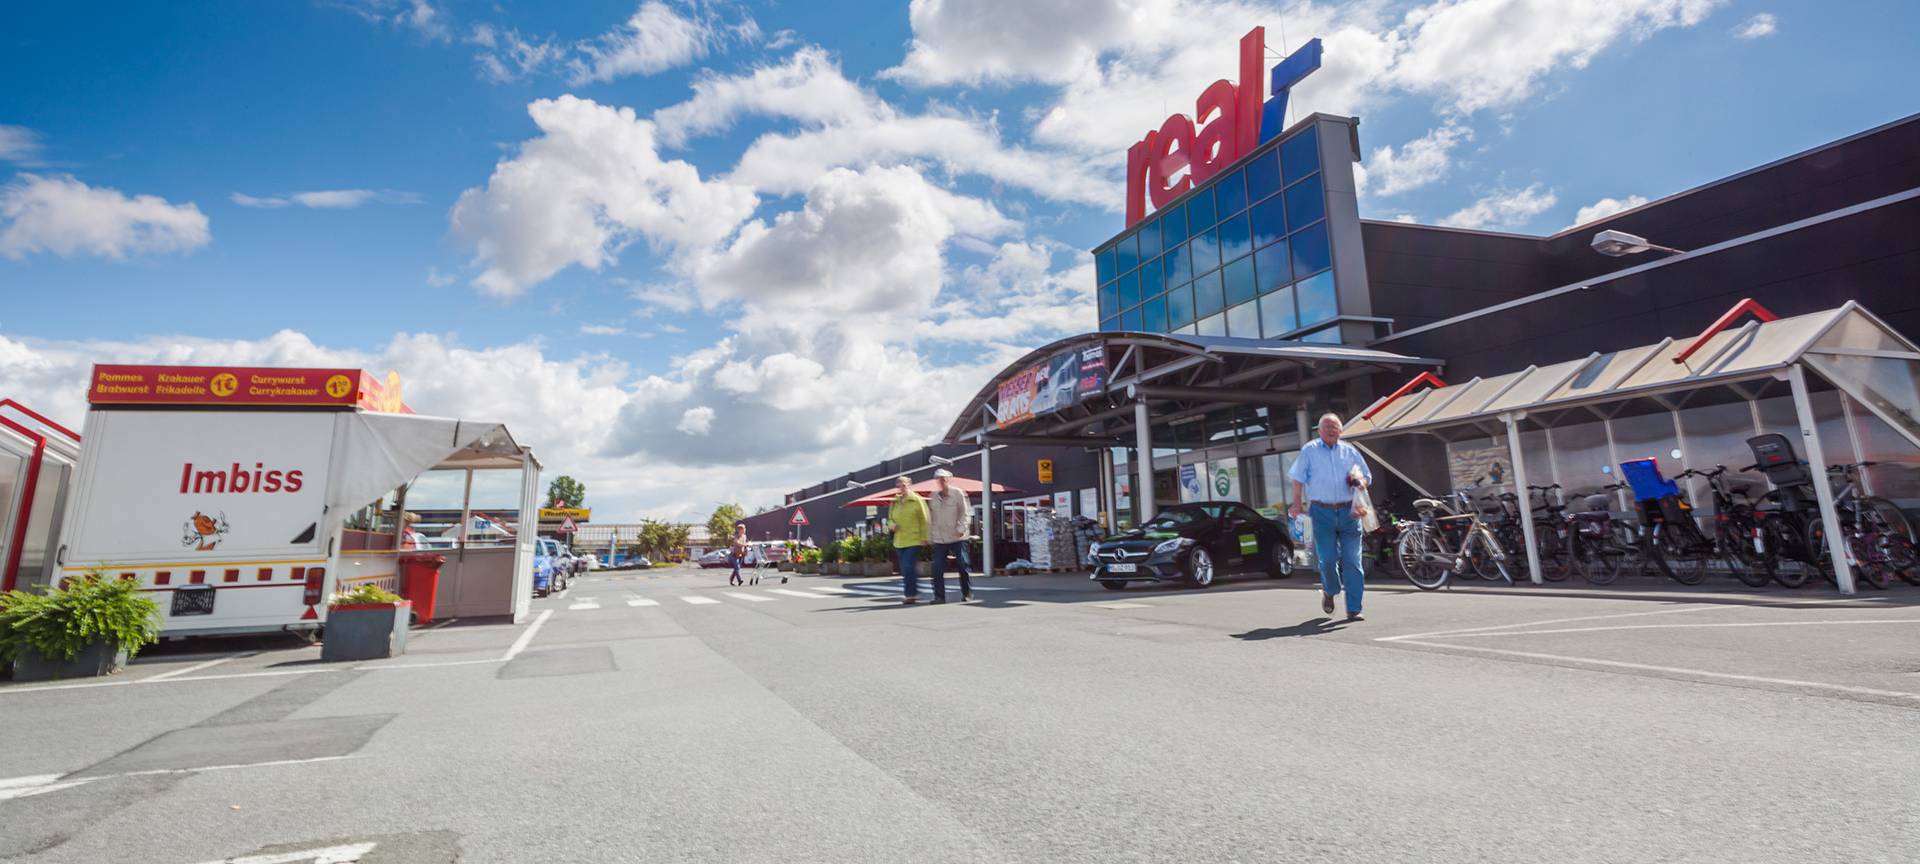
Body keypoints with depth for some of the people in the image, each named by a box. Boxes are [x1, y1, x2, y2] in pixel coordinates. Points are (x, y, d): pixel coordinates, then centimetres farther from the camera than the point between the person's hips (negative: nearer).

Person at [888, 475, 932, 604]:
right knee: (905, 570, 10)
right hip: (899, 541, 6)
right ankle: (913, 594, 21)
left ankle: (911, 594, -3)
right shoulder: (894, 502, 11)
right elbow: (890, 519, 21)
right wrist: (892, 525, -2)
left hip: (914, 541, -6)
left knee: (908, 567, -14)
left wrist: (924, 538, -8)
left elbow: (924, 520, -4)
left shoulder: (917, 500, -4)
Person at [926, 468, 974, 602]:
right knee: (938, 568, -4)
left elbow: (964, 514, -3)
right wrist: (929, 536, 11)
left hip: (957, 537, -3)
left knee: (963, 566, 1)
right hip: (939, 539, 3)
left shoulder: (958, 493, -2)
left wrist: (961, 529, -17)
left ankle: (967, 594, 15)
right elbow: (931, 518, 15)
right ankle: (939, 596, 4)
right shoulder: (933, 496, 8)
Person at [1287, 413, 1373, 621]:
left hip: (1348, 511, 2)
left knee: (1352, 560, -2)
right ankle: (1329, 592, 26)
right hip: (1322, 512, -2)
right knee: (1327, 558, -5)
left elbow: (1367, 477, 19)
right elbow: (1298, 478, 7)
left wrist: (1361, 482, -4)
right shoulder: (1309, 450, 7)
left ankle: (1353, 609, 3)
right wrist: (1297, 503, -4)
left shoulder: (1350, 451, 13)